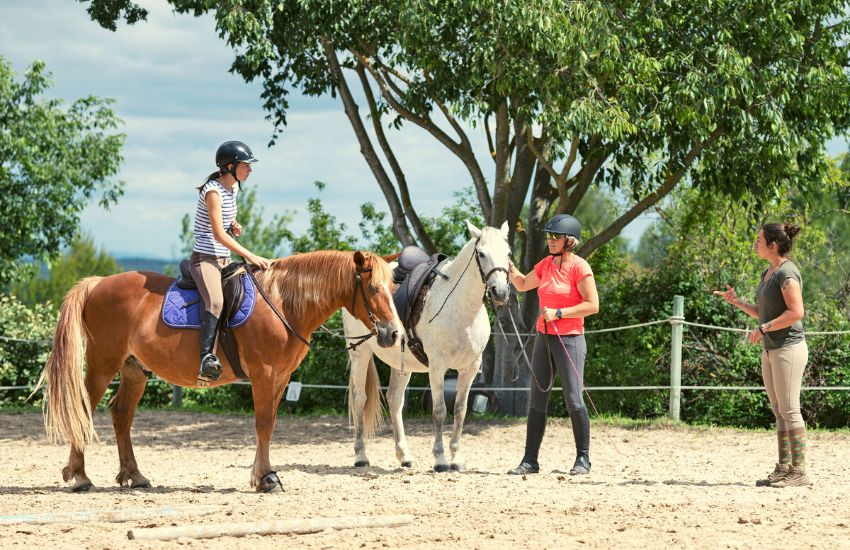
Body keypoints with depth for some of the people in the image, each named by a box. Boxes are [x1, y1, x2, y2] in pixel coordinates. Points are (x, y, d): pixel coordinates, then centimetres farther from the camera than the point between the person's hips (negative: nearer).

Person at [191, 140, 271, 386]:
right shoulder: (213, 191, -15)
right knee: (216, 302, -32)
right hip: (205, 258, -9)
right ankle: (207, 358, -41)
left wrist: (234, 226, 4)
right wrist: (250, 256, -23)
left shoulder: (233, 188, 11)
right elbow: (219, 234, -21)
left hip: (224, 260, 9)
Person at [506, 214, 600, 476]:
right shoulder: (546, 264, 9)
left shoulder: (579, 267, -12)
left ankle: (583, 459, 5)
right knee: (537, 400, 7)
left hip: (569, 339, -7)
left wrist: (558, 313, -19)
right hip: (544, 337, 7)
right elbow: (522, 284, 23)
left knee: (574, 400, -7)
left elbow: (593, 305, -15)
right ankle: (530, 460, 11)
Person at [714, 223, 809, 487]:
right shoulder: (767, 274, 15)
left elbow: (796, 312, -22)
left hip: (788, 347, -10)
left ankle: (799, 471, -7)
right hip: (770, 349, 10)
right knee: (779, 412, 10)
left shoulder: (787, 272, -14)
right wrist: (735, 301, 13)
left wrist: (762, 329, -18)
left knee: (789, 410, -9)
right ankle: (783, 468, 13)